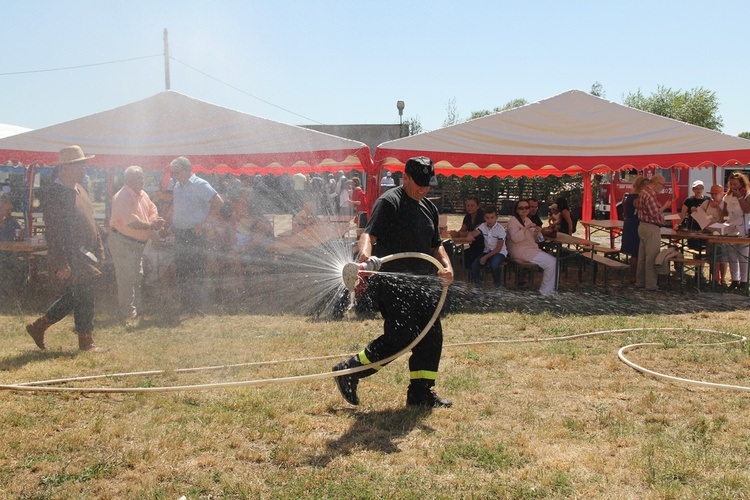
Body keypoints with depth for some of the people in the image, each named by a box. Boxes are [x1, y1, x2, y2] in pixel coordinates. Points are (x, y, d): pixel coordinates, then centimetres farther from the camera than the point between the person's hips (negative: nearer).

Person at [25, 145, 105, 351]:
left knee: (72, 298, 17)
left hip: (85, 255, 9)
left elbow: (90, 222, 20)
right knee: (85, 298, -2)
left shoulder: (78, 189, 13)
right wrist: (61, 264, -21)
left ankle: (38, 326, 30)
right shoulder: (55, 193, -16)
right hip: (70, 259, -9)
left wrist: (99, 249, 18)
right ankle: (86, 343, 11)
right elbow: (53, 232, -20)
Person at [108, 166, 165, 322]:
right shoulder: (121, 197, -22)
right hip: (123, 242, -9)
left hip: (137, 242, 9)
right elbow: (131, 221, -29)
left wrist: (154, 220, -14)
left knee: (137, 276, 19)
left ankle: (138, 307, 32)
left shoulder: (142, 194, 8)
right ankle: (128, 311, 7)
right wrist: (151, 225, -20)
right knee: (126, 277, -2)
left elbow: (152, 209, 9)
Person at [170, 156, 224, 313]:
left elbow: (218, 203, -18)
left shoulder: (200, 185, -11)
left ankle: (197, 307, 4)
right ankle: (185, 307, 21)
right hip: (179, 233, 8)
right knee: (181, 270, 11)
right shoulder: (177, 186, 13)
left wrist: (205, 223, -18)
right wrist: (171, 223, 11)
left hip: (195, 234, -8)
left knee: (196, 272, -4)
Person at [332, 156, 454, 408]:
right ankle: (348, 371, 1)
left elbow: (435, 245, 23)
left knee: (431, 336, 7)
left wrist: (447, 266, 3)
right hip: (392, 281, -8)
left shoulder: (429, 208, 17)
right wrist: (364, 255, -42)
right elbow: (369, 234, -20)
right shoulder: (389, 201, -8)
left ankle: (421, 392, 19)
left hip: (421, 284, 9)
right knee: (400, 336, -15)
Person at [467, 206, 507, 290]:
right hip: (487, 251, 5)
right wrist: (470, 235, -43)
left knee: (494, 265, -35)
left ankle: (497, 282, -3)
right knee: (474, 266, -19)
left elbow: (498, 248, -14)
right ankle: (478, 282, 11)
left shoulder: (500, 229, -15)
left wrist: (486, 257, -19)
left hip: (499, 252, -4)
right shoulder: (483, 226, -1)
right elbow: (473, 233, -16)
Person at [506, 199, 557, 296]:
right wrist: (526, 227, -28)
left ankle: (550, 290, 5)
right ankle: (545, 291, -6)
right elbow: (515, 238, -25)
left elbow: (535, 239, 20)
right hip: (521, 251, -9)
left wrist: (538, 232, -1)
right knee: (551, 262, -16)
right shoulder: (513, 220, -8)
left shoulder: (527, 220, 17)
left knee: (553, 262, -1)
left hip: (531, 249, 9)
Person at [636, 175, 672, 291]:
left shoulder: (644, 192, 14)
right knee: (652, 257, -5)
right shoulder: (650, 194, -18)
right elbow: (655, 214, -21)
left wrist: (663, 205, 15)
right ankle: (651, 284, -1)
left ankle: (640, 282, 20)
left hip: (643, 226, 10)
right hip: (651, 229, -10)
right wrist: (665, 206, -9)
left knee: (642, 257, 14)